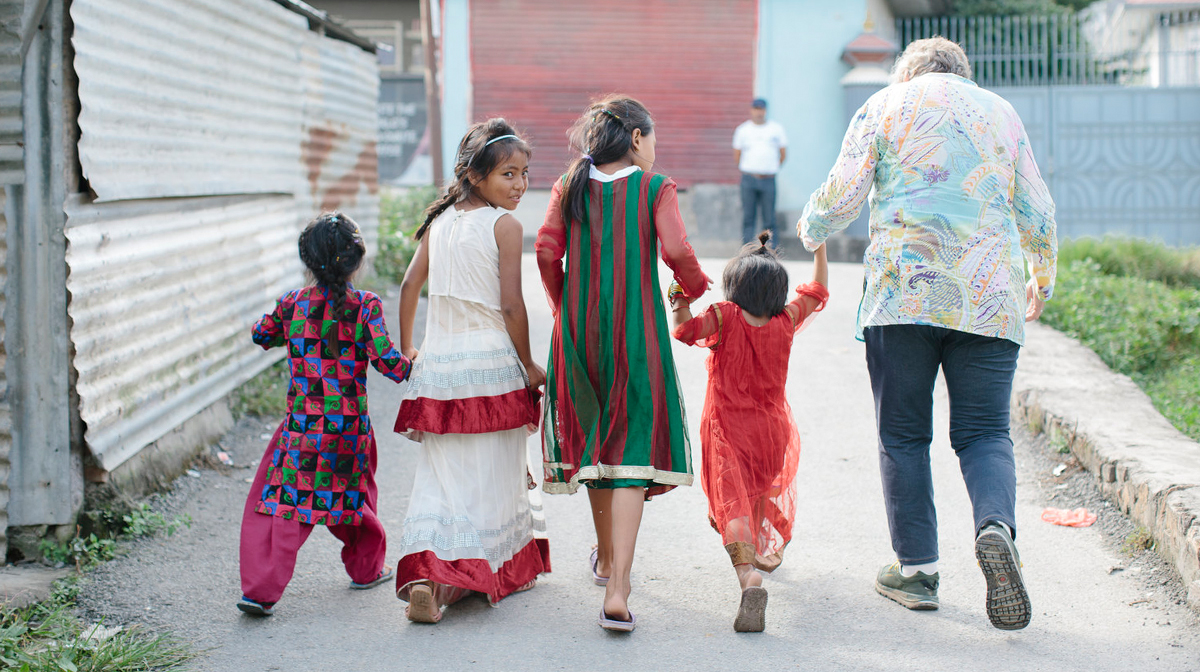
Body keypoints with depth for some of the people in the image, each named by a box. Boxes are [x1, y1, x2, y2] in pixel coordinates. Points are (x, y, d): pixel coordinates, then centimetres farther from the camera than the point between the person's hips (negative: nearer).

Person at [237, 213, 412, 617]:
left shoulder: (292, 303, 0)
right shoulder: (365, 306, -7)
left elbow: (261, 335, 19)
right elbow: (386, 360, -15)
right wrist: (412, 368, 3)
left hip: (302, 424, 0)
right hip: (349, 426, 0)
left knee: (281, 504, 0)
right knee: (349, 493, 22)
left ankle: (261, 588, -14)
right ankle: (367, 568, 40)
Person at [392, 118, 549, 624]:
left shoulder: (440, 220, 8)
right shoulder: (504, 225, -8)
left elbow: (410, 286, 9)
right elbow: (511, 306, -12)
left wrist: (406, 350, 20)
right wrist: (529, 365, 0)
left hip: (439, 363, 5)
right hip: (491, 363, -5)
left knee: (441, 472, 5)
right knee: (494, 475, 8)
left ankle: (426, 577, -11)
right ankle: (506, 569, 22)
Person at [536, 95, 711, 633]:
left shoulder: (570, 188, 6)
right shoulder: (655, 188, -3)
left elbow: (547, 250, -4)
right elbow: (676, 251, -16)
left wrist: (563, 307, 10)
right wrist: (695, 286, 4)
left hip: (579, 328, 4)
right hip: (636, 329, -4)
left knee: (594, 441, 20)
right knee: (631, 450, -4)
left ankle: (605, 558, 38)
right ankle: (617, 590, -14)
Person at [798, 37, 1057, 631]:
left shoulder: (885, 106, 11)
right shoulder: (1001, 112, 18)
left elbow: (841, 196, 5)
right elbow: (1037, 214, 18)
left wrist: (810, 229, 27)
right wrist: (1043, 280, 34)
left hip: (903, 288, -2)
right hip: (988, 296, 2)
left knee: (903, 434, 7)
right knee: (984, 431, 4)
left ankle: (916, 567, 7)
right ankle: (996, 527, -24)